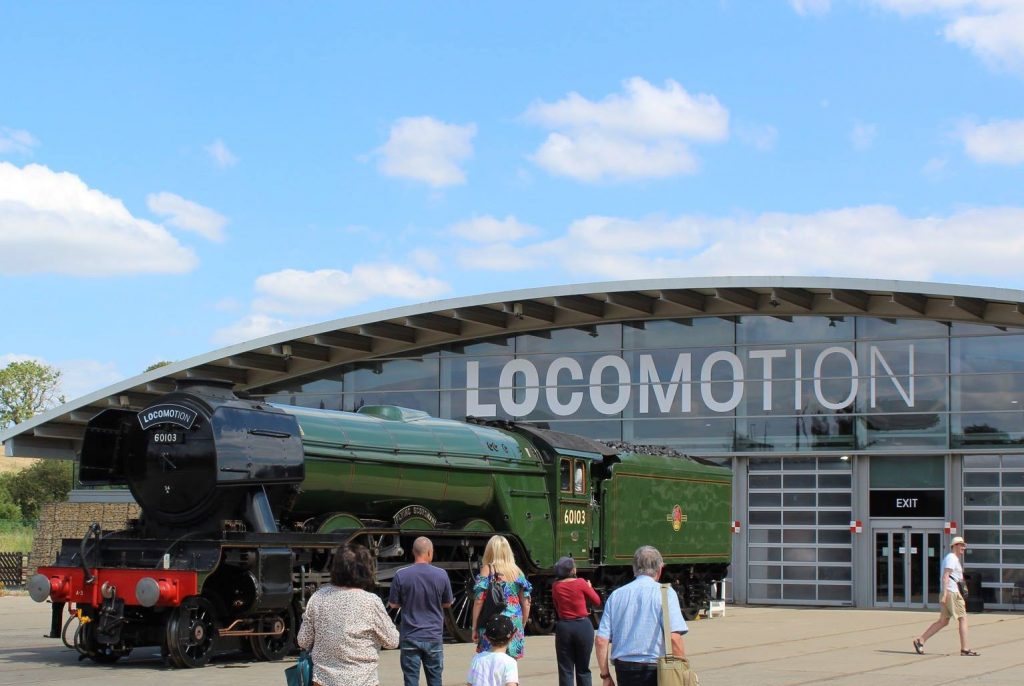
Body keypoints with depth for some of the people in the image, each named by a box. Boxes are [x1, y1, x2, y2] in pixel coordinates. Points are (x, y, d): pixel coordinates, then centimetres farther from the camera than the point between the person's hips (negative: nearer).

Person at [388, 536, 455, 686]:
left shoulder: (401, 575, -10)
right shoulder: (441, 574, -7)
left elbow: (393, 604, -1)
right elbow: (447, 603, 5)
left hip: (410, 637, -1)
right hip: (434, 637, 1)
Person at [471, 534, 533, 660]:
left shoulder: (487, 570, -3)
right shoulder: (517, 572, 9)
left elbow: (479, 601, -6)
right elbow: (526, 604, 11)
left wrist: (474, 628, 0)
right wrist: (521, 627, 23)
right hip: (515, 625, 4)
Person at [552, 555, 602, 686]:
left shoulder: (555, 586, 0)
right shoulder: (580, 583, -8)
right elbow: (597, 602, 3)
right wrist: (589, 587, 18)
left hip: (563, 627, 2)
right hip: (583, 626, -1)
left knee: (565, 670, 5)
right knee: (583, 670, 9)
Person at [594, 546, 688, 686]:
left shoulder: (616, 595, 7)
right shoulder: (665, 593, -5)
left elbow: (601, 641, 3)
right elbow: (674, 638, -15)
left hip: (623, 671, 4)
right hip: (653, 669, -4)